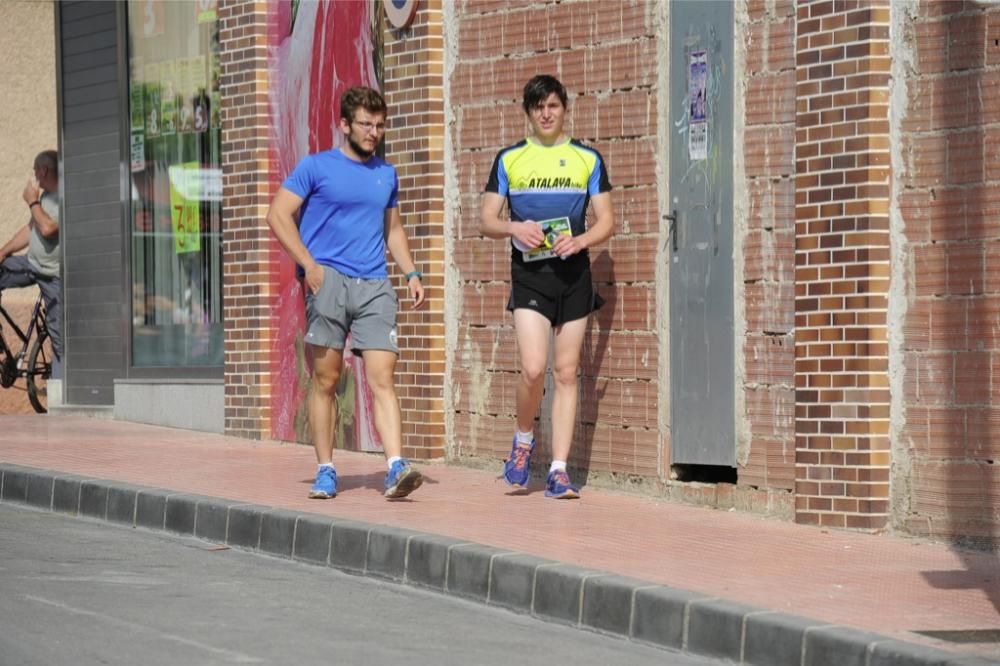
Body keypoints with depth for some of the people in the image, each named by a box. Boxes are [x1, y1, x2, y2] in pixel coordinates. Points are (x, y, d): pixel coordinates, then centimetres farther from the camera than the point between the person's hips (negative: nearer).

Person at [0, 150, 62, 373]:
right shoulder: (46, 195, 6)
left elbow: (47, 228, -30)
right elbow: (30, 229, 14)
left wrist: (32, 202, -15)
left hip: (55, 277, -8)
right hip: (31, 263, 8)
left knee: (59, 338, -1)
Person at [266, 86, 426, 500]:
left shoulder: (386, 174, 18)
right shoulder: (316, 167, 3)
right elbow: (279, 215, -1)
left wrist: (410, 272, 15)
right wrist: (308, 263, -12)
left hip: (375, 286, 3)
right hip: (328, 280, -3)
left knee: (382, 379, -9)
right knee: (326, 380, 1)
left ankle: (396, 469, -19)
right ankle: (325, 471, 9)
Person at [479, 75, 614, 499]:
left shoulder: (588, 159, 9)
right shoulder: (509, 159, 8)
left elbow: (606, 221, 8)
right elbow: (487, 221, 8)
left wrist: (580, 241, -12)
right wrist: (514, 229, -13)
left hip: (573, 273, 1)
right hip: (529, 273, -1)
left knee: (566, 372, 0)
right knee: (533, 368, -15)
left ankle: (559, 470, 2)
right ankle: (523, 440, 13)